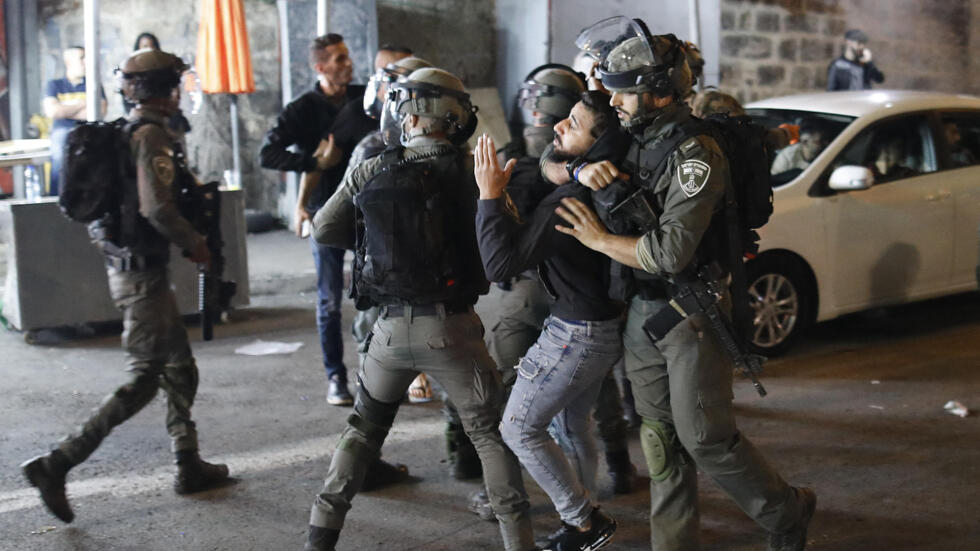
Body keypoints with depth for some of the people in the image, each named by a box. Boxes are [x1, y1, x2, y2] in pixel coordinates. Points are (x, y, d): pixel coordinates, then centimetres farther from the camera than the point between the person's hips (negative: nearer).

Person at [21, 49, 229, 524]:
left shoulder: (127, 132, 13)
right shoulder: (152, 136, -17)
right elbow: (156, 208, -26)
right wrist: (194, 243, -12)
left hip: (127, 265, 10)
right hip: (141, 272, -10)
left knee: (180, 367, 16)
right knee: (143, 379, -4)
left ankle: (189, 466, 25)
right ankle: (56, 464, -5)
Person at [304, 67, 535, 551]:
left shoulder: (369, 174, -1)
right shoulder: (468, 175, -7)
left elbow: (324, 230, 8)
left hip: (392, 326, 3)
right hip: (451, 327, -2)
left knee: (363, 428, 21)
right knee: (491, 436, 11)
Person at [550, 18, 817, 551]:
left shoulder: (696, 155, -18)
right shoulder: (631, 141, 7)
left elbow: (670, 251, -26)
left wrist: (600, 240, -15)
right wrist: (583, 169, -15)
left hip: (692, 314, -7)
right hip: (642, 311, 7)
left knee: (704, 436, -1)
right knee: (660, 439, 12)